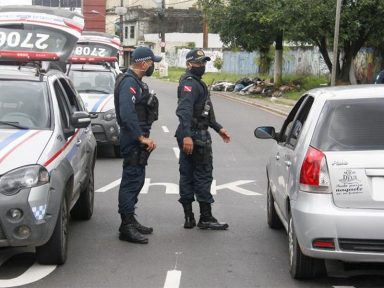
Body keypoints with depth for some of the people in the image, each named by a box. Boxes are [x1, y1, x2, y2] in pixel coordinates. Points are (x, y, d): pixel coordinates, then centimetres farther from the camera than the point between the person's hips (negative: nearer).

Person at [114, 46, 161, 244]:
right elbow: (127, 114, -27)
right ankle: (127, 227, -6)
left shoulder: (136, 82, 17)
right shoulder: (129, 82, -17)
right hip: (133, 140, -11)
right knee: (131, 180, -9)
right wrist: (142, 138, -23)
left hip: (137, 139, 11)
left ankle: (130, 221, 24)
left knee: (136, 180, 15)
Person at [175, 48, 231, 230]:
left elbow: (204, 111, 29)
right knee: (203, 175, -4)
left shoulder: (196, 82, 20)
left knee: (187, 175, 9)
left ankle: (189, 217, 14)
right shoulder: (190, 83, -14)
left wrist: (218, 128, 29)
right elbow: (184, 110, -28)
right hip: (196, 136, -10)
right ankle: (206, 218, 1)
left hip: (189, 136, 10)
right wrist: (186, 136, -37)